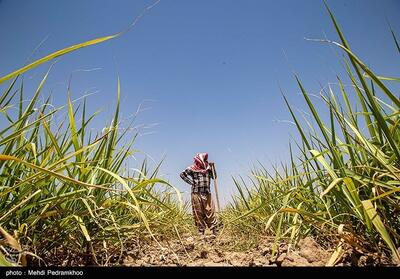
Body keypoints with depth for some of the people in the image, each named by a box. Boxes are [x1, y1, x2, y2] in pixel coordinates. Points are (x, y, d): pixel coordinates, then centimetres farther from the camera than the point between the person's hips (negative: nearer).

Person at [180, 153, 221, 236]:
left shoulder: (208, 167, 10)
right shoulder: (192, 168, -2)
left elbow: (214, 177, 14)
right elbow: (182, 174, 1)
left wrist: (212, 168, 2)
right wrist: (191, 182, -6)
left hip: (207, 194, 3)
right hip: (196, 193, -3)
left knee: (210, 212, 1)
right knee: (198, 213, 4)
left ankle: (215, 230, 7)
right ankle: (201, 231, 15)